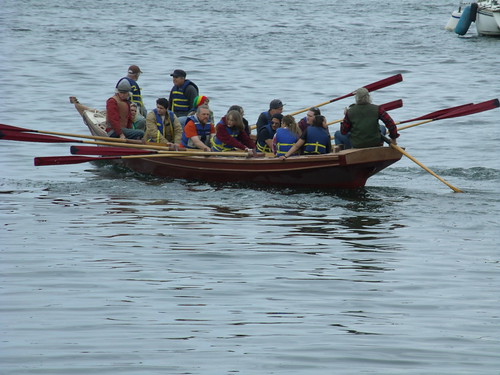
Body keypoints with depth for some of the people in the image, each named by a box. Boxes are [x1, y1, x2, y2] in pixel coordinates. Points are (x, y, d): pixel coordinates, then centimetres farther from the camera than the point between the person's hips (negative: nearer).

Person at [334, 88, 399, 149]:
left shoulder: (350, 112, -13)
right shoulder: (377, 109, -12)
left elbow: (343, 132, -4)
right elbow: (390, 124, -13)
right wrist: (393, 138, 1)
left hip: (357, 145, -1)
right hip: (375, 144, 1)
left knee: (338, 134, 26)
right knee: (382, 128, 34)